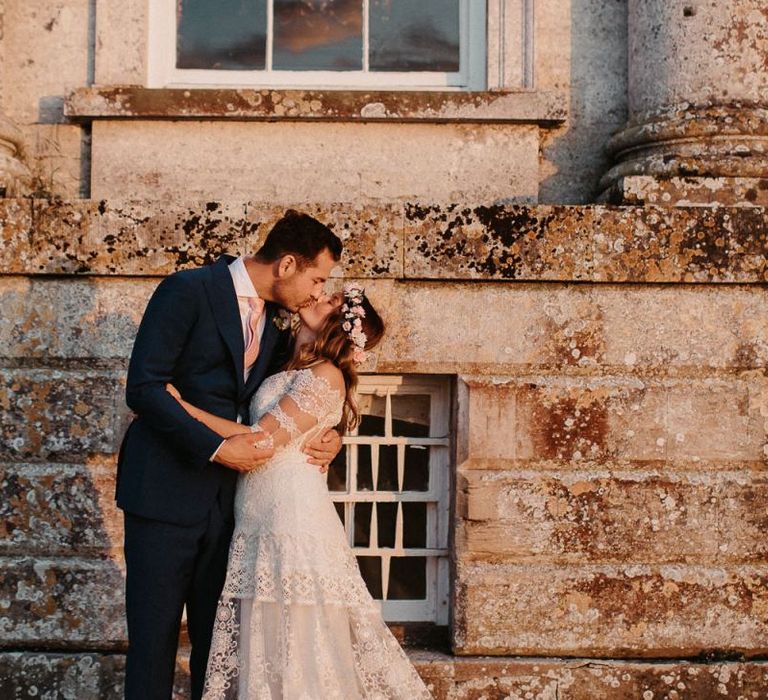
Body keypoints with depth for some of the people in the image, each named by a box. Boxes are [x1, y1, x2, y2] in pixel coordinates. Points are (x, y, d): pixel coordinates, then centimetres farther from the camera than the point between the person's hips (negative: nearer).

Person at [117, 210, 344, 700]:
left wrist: (328, 437, 1)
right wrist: (216, 447, -21)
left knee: (219, 637, 9)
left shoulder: (278, 321, 11)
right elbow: (144, 388, -16)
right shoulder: (188, 291, -10)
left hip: (227, 494, 6)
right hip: (167, 489, -6)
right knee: (154, 635, 1)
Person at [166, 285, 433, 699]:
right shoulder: (290, 372, 16)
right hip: (259, 523, 8)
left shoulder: (326, 376, -10)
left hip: (291, 514, -8)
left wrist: (180, 405, -13)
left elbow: (260, 441, -16)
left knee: (296, 645, -1)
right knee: (266, 645, 13)